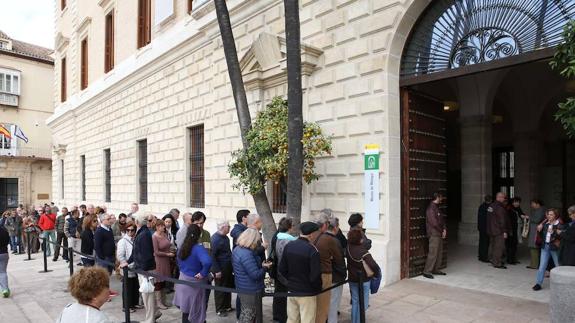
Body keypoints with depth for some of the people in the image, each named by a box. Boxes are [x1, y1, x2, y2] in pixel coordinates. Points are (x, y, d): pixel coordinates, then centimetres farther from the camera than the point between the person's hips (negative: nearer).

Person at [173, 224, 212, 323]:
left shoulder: (182, 247, 1)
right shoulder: (199, 248, -22)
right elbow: (207, 262, -39)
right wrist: (203, 273, -24)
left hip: (183, 280, 6)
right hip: (194, 282, -6)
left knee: (186, 310, 20)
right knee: (194, 312, 8)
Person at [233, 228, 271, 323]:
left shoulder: (237, 249, 3)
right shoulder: (247, 254, -29)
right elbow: (256, 275, -28)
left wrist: (261, 265, 2)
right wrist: (264, 268, -12)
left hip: (242, 287, 9)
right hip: (250, 290, -9)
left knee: (244, 312, 24)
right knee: (249, 315, 7)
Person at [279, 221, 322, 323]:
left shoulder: (288, 246, -1)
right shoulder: (312, 250, -21)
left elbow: (282, 269, 3)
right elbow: (315, 276, -22)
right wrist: (318, 289, -4)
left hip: (291, 290, 6)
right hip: (307, 292, -6)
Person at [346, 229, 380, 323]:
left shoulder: (348, 247, -10)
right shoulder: (363, 252, -26)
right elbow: (373, 266, -31)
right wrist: (377, 271, -12)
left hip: (352, 279, 6)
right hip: (363, 281, -6)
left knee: (355, 302, 19)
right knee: (362, 304, 8)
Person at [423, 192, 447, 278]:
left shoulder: (437, 207, 15)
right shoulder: (431, 208, -15)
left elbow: (442, 219, 15)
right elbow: (434, 223, -19)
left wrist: (444, 229, -1)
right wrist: (442, 231, -7)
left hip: (439, 234, 9)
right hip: (434, 234, -9)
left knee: (439, 252, 13)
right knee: (433, 253, -9)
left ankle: (435, 269, 22)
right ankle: (427, 271, -4)